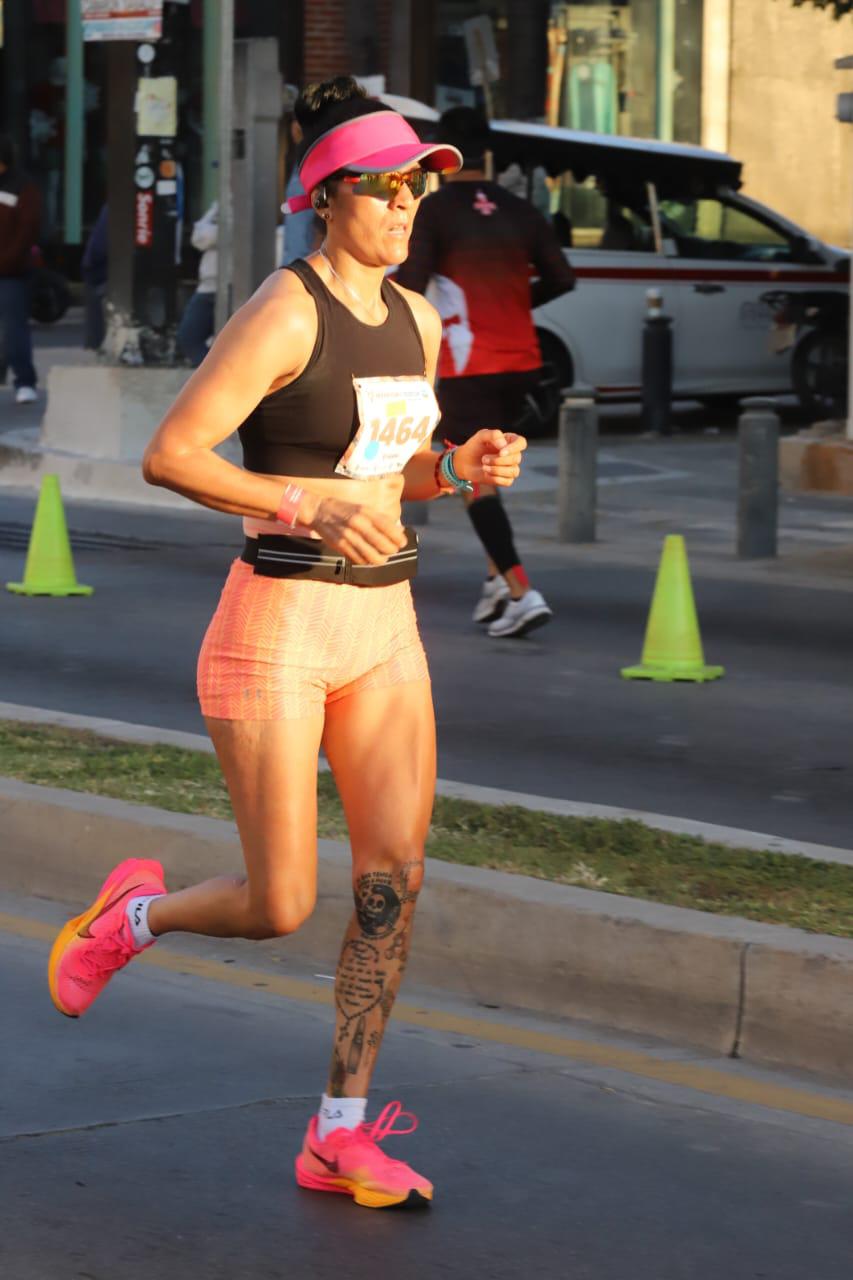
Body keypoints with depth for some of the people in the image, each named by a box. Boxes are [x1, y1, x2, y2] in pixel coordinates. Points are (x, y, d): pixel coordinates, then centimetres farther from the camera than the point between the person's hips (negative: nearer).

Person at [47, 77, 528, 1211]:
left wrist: (462, 467, 1)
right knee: (280, 908, -4)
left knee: (396, 879, -1)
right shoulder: (283, 312, -14)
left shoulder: (418, 320, 10)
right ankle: (136, 914, 30)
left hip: (385, 626, 7)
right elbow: (168, 456, -17)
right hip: (279, 621, -7)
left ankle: (341, 1138, 9)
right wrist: (310, 509, -26)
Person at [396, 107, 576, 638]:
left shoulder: (436, 210, -7)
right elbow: (562, 279, 5)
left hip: (469, 369, -6)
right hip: (522, 364, 6)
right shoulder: (520, 211, 8)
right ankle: (499, 578, 19)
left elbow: (412, 284, -14)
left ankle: (521, 593, -16)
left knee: (475, 479, -4)